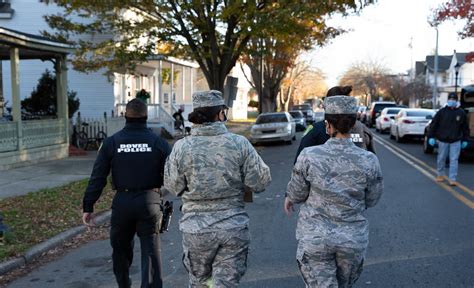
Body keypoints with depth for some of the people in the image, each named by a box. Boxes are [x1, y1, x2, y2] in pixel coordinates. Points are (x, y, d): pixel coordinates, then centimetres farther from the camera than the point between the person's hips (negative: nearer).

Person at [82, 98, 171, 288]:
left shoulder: (111, 142, -1)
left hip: (122, 202, 1)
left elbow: (97, 178, -2)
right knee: (151, 252, 2)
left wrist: (88, 206, 2)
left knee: (121, 249, 20)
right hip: (150, 202, -1)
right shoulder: (158, 142, -2)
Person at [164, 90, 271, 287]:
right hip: (233, 228, -1)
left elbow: (173, 187, -1)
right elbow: (260, 182, -7)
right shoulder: (239, 144, -10)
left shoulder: (181, 147, -9)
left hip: (196, 228, 1)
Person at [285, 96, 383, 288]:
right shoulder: (369, 161, -12)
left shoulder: (309, 156, -16)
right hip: (353, 239, 2)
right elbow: (371, 199, 1)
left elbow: (298, 192, -3)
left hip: (315, 238, -2)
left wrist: (289, 198, 20)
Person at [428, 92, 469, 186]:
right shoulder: (442, 112, -2)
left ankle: (452, 179, -1)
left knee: (454, 160, -3)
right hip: (443, 140, 0)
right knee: (441, 159, 10)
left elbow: (465, 127, 9)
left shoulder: (461, 113, 1)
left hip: (456, 141, 0)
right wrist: (431, 137, -5)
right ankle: (440, 175, 29)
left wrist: (465, 140, 9)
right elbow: (433, 124, 0)